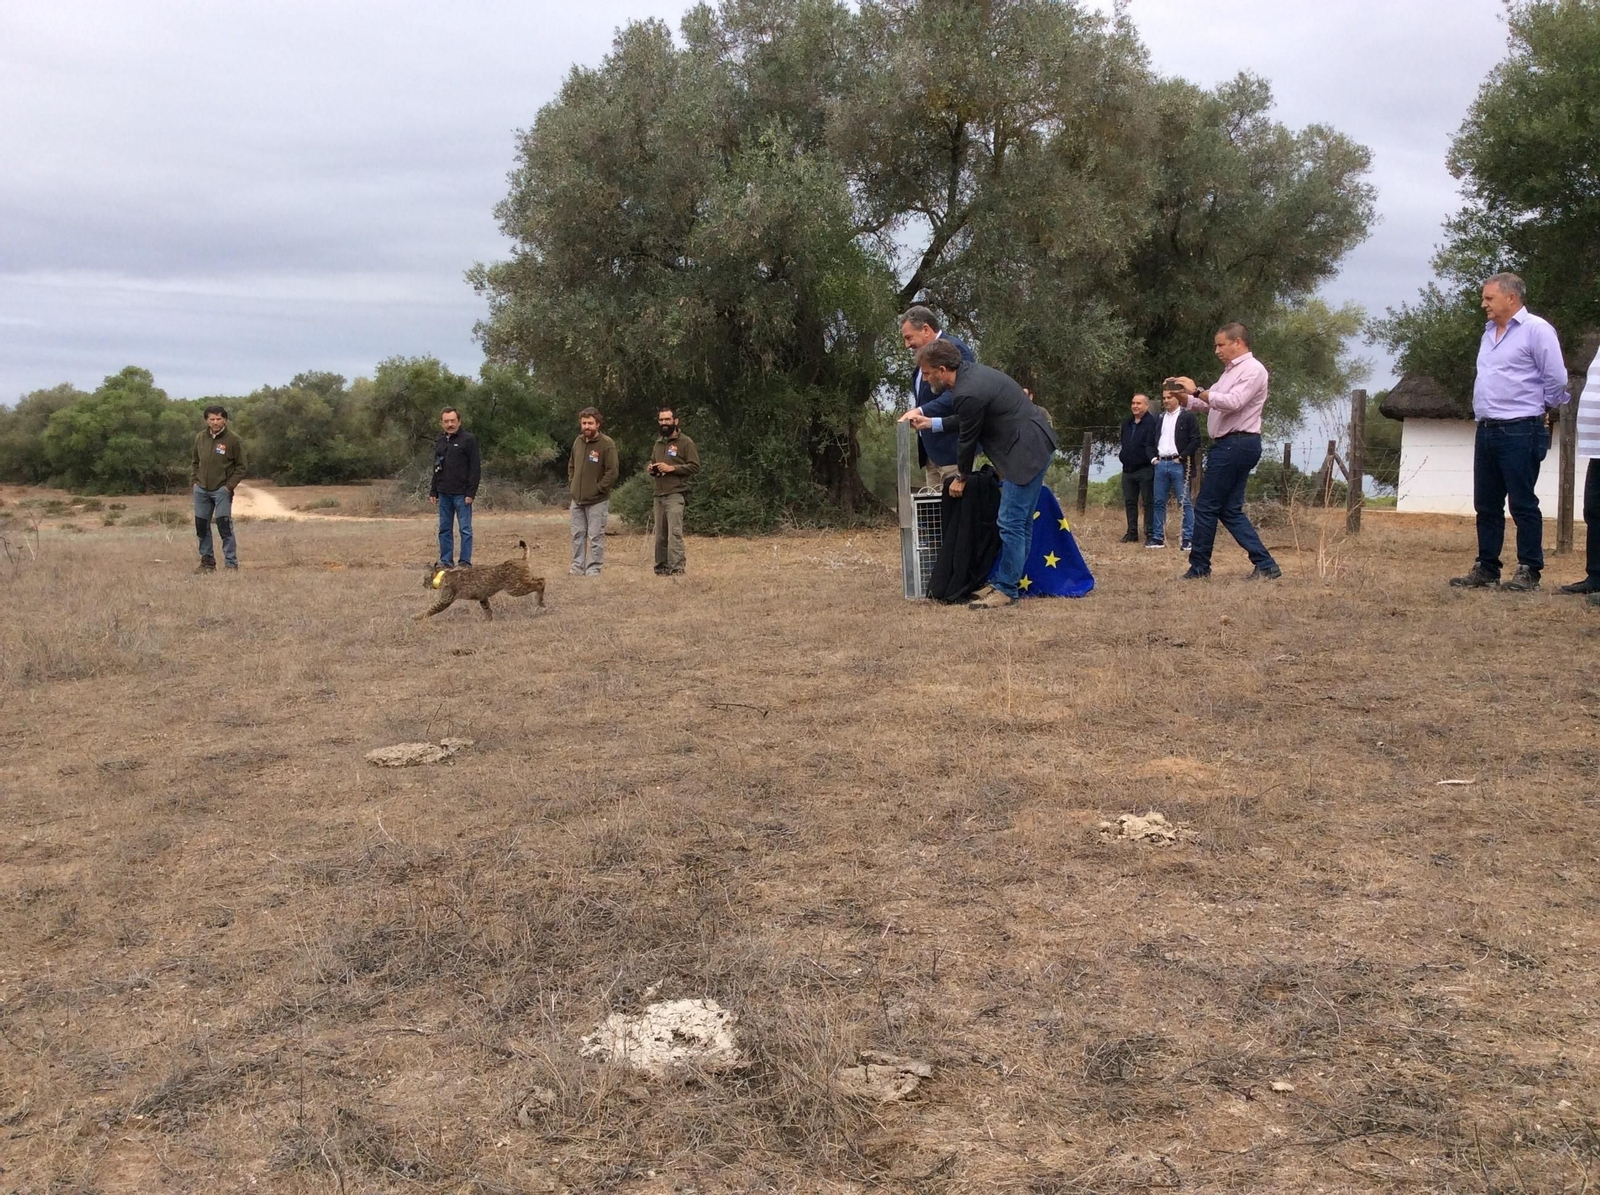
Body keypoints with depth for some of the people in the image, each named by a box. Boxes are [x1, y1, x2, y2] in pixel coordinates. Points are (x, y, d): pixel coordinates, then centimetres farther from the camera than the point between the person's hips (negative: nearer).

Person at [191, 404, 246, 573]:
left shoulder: (233, 439, -7)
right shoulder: (200, 437, 8)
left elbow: (240, 467, -4)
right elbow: (196, 462, 20)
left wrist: (229, 486, -11)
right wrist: (195, 480, 9)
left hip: (222, 490, -5)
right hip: (201, 490, 5)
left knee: (224, 526, -11)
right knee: (201, 526, 9)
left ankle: (231, 564, -6)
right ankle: (207, 562, 19)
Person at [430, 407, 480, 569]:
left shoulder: (468, 439, -6)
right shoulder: (440, 441, 13)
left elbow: (475, 468, -10)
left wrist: (471, 493, -15)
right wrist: (433, 491, 14)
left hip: (461, 494, -6)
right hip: (444, 494, 6)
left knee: (465, 529, -2)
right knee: (444, 529, 9)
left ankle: (465, 562, 3)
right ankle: (445, 561, 15)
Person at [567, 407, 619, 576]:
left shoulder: (607, 444, -12)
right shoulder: (578, 441, 8)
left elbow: (612, 472, -15)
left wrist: (598, 489, -14)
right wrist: (571, 485, 11)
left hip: (597, 501, -6)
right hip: (577, 500, 6)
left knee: (596, 537, -2)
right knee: (578, 535, 11)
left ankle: (594, 569, 3)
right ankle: (577, 567, 19)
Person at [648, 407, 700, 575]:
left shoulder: (685, 442, -2)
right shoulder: (658, 443, 20)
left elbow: (695, 466, -8)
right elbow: (651, 462, 33)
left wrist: (671, 468, -15)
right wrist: (650, 468, 8)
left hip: (675, 494, -7)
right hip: (659, 495, 7)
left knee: (674, 533, -14)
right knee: (660, 535, 7)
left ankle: (676, 568, -17)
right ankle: (661, 568, 13)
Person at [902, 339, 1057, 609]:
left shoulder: (968, 393, -22)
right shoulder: (970, 371, 7)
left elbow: (968, 439, -9)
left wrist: (961, 478, 6)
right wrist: (930, 421, 20)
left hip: (1027, 451, -11)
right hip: (1035, 445, 11)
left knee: (1011, 524, -7)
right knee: (1020, 522, 13)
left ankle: (1006, 589, -2)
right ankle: (1005, 581, 20)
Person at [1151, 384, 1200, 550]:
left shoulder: (1188, 416, -2)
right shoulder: (1160, 417, 16)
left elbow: (1195, 440, -8)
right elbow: (1153, 439, 22)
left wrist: (1182, 457, -12)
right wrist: (1154, 457, 8)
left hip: (1178, 465, -6)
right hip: (1161, 464, 6)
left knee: (1185, 502, -4)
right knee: (1159, 502, 7)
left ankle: (1188, 539, -4)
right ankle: (1158, 538, 12)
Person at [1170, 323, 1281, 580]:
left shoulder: (1252, 370, -9)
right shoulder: (1231, 371, 22)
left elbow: (1232, 402, -23)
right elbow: (1208, 402, 23)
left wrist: (1197, 390, -22)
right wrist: (1183, 395, 6)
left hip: (1236, 444, -10)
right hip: (1229, 445, 10)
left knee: (1206, 507, -5)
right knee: (1230, 510, 8)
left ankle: (1199, 568, 3)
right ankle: (1265, 565, 7)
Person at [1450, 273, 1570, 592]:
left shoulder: (1535, 329, -8)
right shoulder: (1490, 332, 17)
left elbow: (1556, 379, -9)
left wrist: (1541, 409, 3)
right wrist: (1484, 412, 16)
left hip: (1520, 431, -8)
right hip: (1487, 430, 8)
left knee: (1523, 505, -3)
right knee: (1486, 505, 11)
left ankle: (1529, 571, 4)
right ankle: (1486, 569, 18)